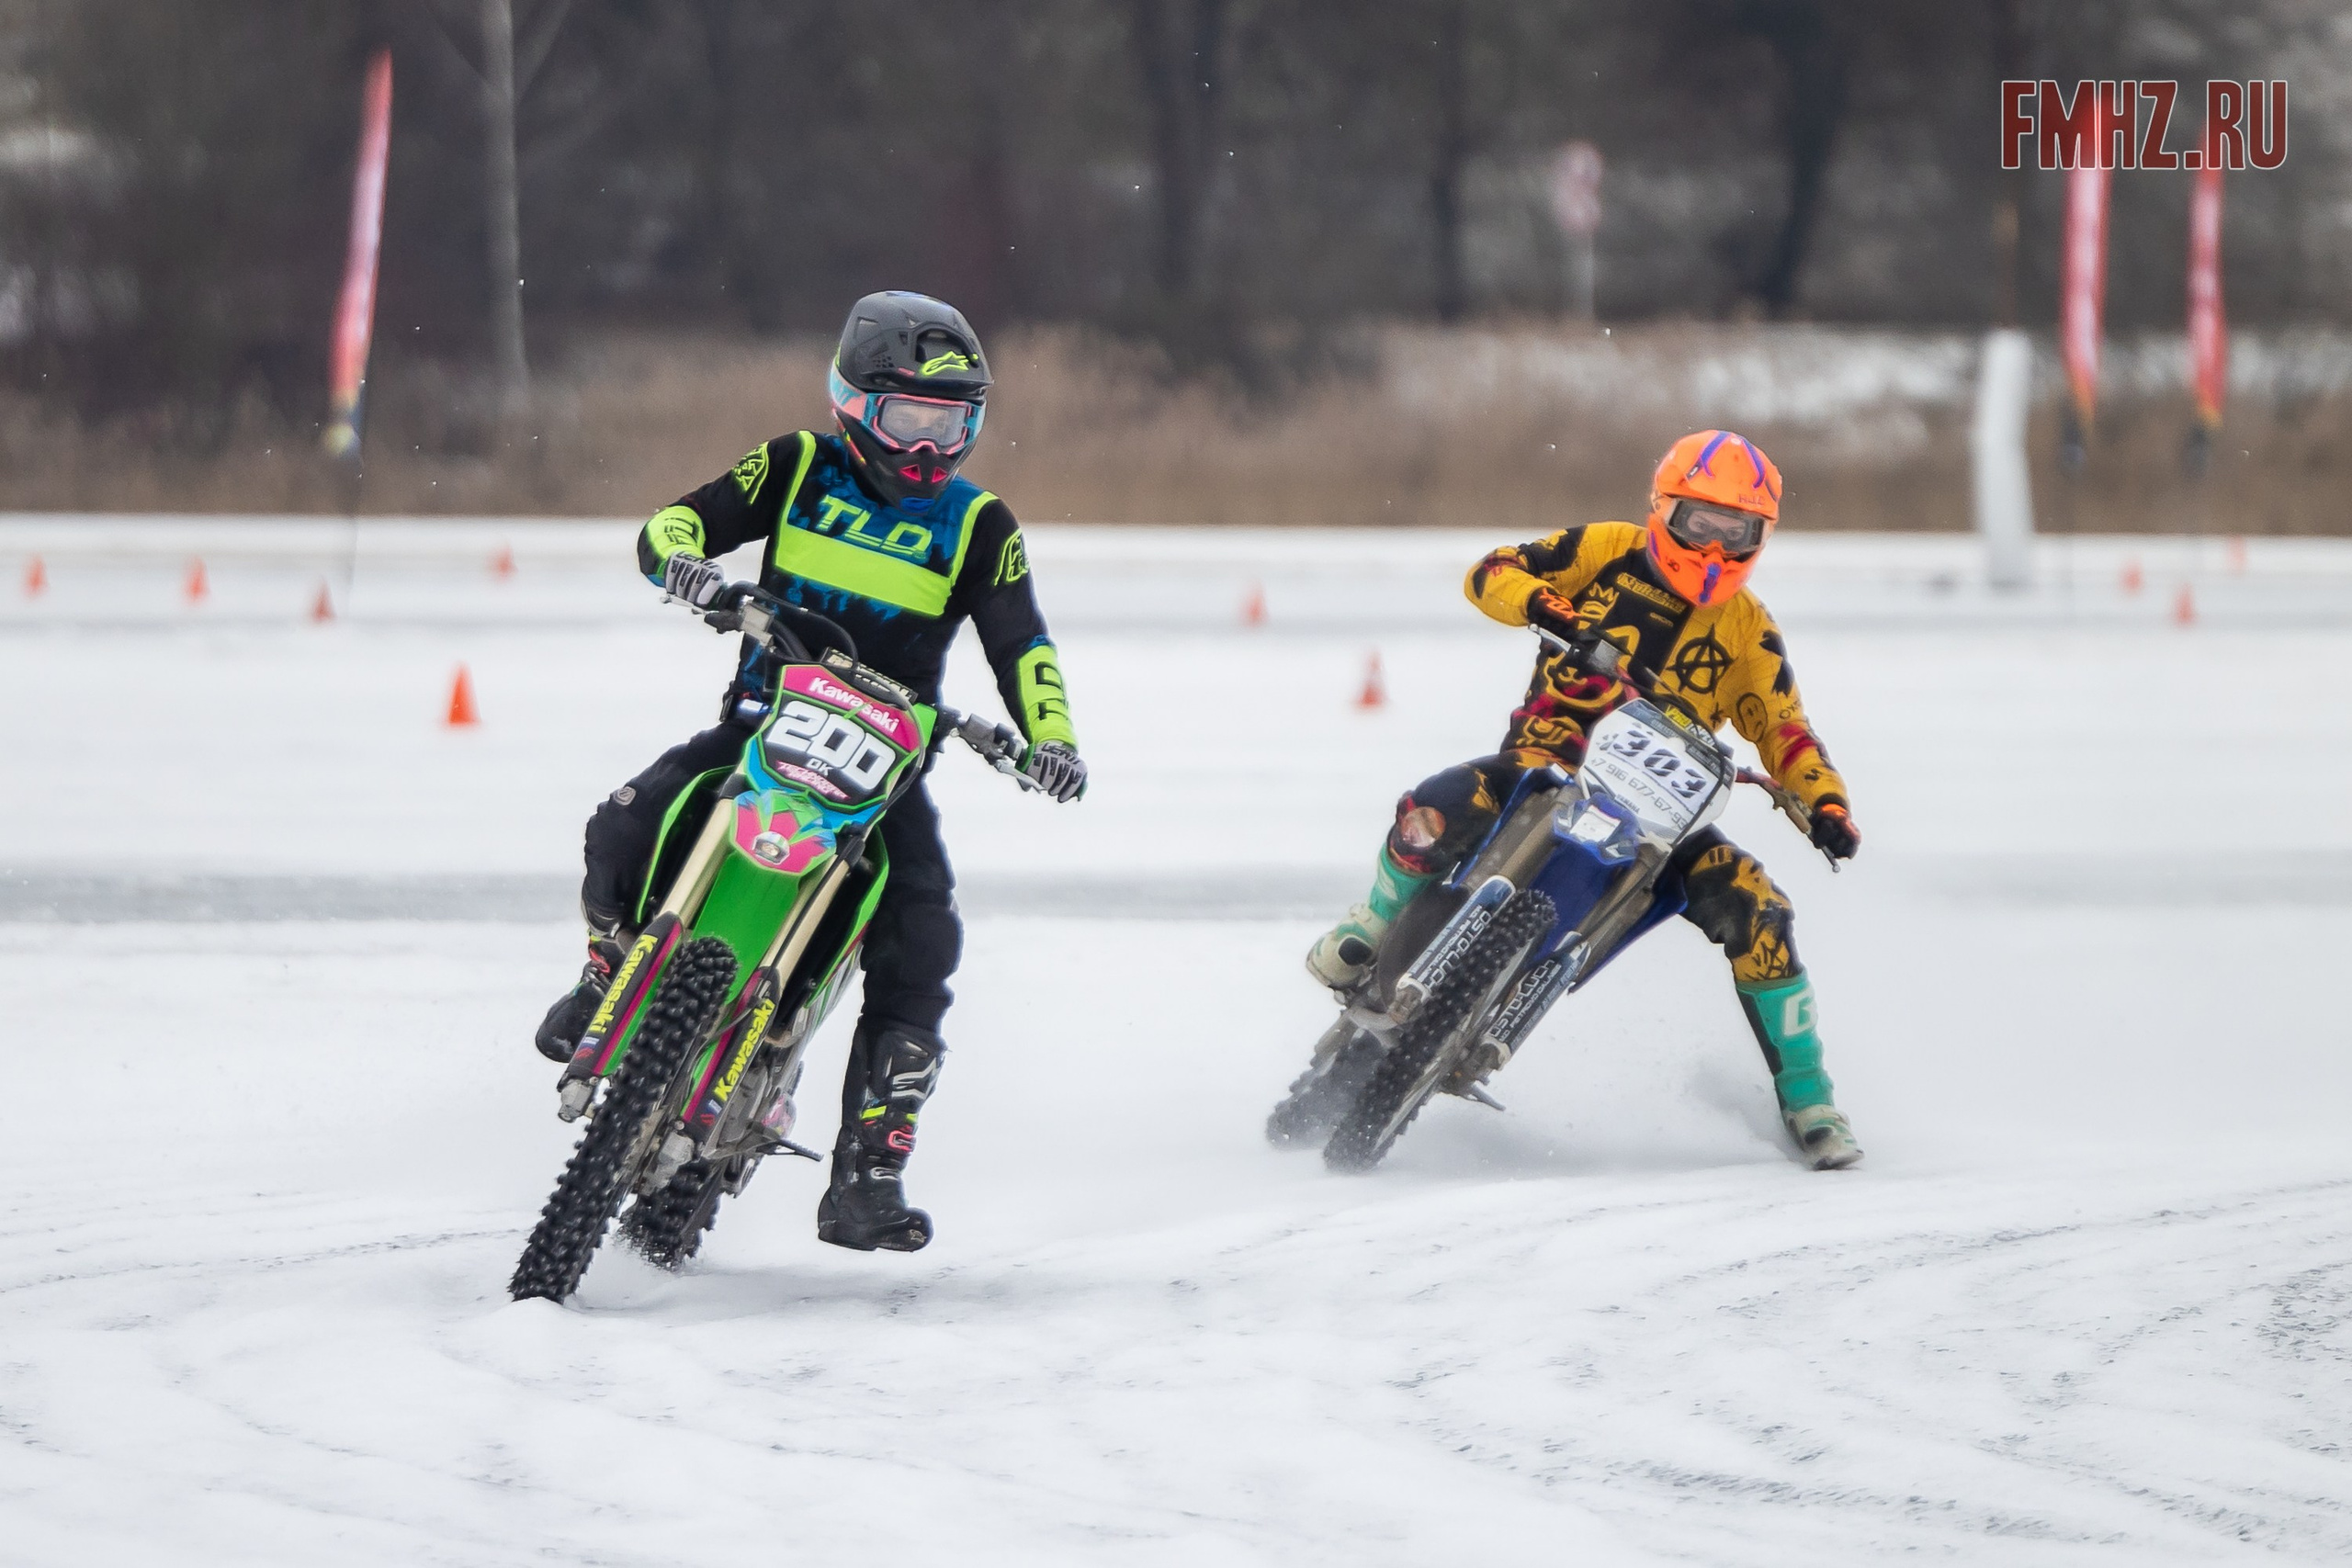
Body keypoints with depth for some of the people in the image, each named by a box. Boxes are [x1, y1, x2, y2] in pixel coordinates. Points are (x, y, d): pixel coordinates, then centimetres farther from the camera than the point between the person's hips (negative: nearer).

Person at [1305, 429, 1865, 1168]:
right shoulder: (1607, 551, 3)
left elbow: (1785, 733, 10)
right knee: (1433, 812, -32)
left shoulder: (1747, 630, 8)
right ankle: (1378, 924, 3)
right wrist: (1545, 606, -22)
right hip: (1548, 759, -1)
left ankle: (1806, 1100, -4)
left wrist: (1826, 803, -8)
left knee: (1755, 907, -20)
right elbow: (1490, 574, 0)